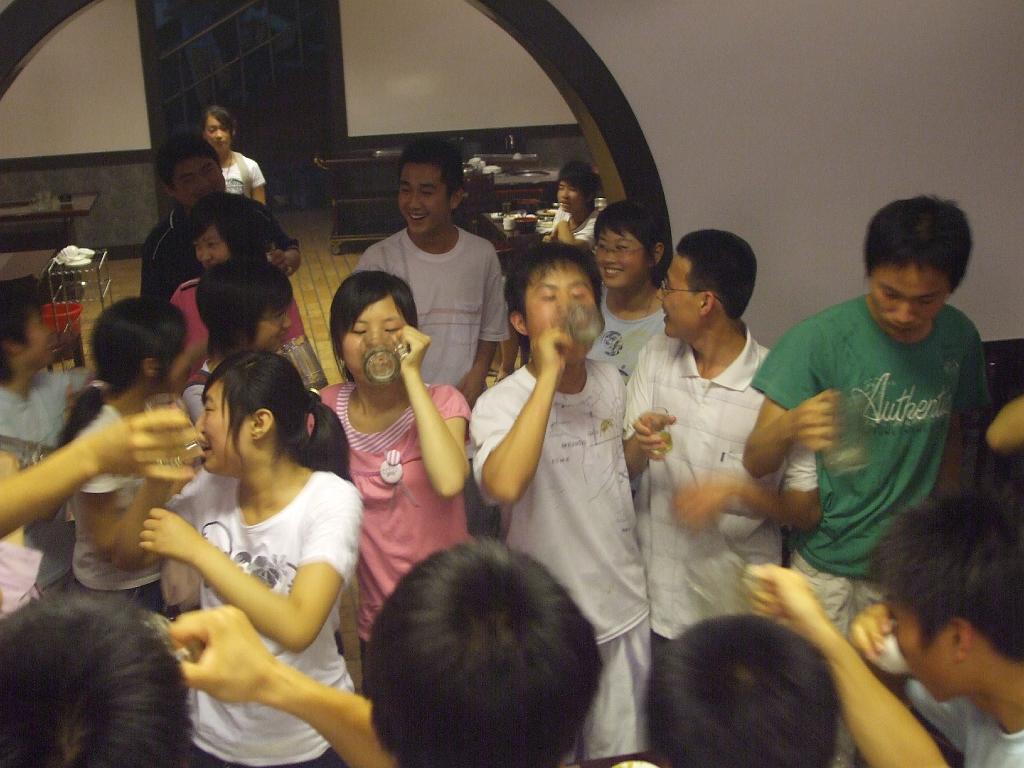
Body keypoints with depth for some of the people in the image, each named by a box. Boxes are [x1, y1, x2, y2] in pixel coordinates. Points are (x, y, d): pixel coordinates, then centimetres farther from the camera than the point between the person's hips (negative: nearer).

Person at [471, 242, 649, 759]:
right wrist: (548, 375, -39)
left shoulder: (610, 382, -1)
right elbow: (504, 484, -43)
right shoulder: (501, 402, -19)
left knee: (622, 749, 20)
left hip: (623, 603, 5)